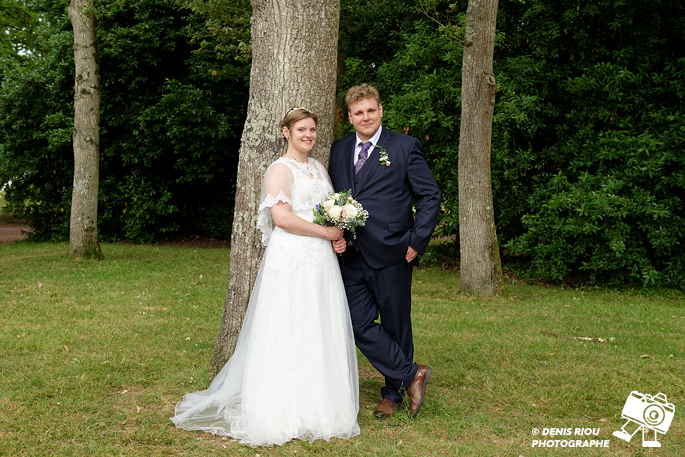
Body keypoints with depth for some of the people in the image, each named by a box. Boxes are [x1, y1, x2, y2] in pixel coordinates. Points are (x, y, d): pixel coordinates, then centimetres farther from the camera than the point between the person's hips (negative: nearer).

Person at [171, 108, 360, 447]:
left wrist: (339, 237, 3)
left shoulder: (319, 168, 18)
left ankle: (319, 406, 19)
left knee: (323, 333, 9)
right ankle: (284, 412, 4)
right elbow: (282, 217, -17)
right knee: (289, 333, -4)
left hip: (321, 261, 8)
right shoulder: (280, 169, -6)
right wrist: (325, 232, -13)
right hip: (291, 258, -7)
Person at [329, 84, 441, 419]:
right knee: (358, 323, -2)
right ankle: (411, 374, 11)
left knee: (396, 326, 7)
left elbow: (430, 196, -1)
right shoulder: (339, 150, 12)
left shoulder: (405, 147, -1)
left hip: (391, 254, -4)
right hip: (352, 256, 4)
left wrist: (417, 242, -9)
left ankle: (393, 394, 24)